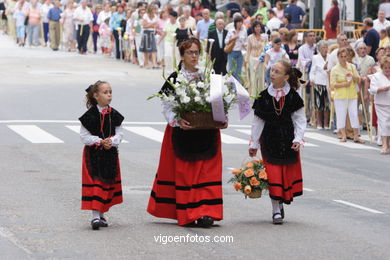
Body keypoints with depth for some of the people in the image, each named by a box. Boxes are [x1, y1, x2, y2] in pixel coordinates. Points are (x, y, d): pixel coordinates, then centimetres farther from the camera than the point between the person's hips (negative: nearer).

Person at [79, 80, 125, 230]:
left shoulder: (114, 115, 3)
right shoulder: (90, 115, -10)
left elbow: (119, 133, 4)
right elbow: (84, 136, -9)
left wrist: (111, 141, -16)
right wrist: (100, 142, -20)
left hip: (110, 154, 5)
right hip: (93, 154, -5)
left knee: (108, 183, 10)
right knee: (95, 183, -9)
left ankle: (101, 214, 23)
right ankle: (95, 216, -11)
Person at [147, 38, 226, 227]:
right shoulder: (174, 79, -1)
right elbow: (167, 106, -4)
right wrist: (178, 121, -20)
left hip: (207, 132, 2)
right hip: (183, 132, -2)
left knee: (207, 171, -4)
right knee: (184, 173, 0)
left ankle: (205, 213, -7)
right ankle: (186, 214, 7)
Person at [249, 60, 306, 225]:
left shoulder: (292, 97, -4)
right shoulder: (264, 96, -2)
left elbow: (300, 119, -1)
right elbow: (258, 121, 3)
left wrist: (298, 139, -12)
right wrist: (254, 144, 4)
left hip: (288, 140, 0)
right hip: (269, 140, 0)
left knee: (287, 172, 5)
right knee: (273, 174, -4)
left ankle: (281, 203, 22)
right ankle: (276, 210, 0)